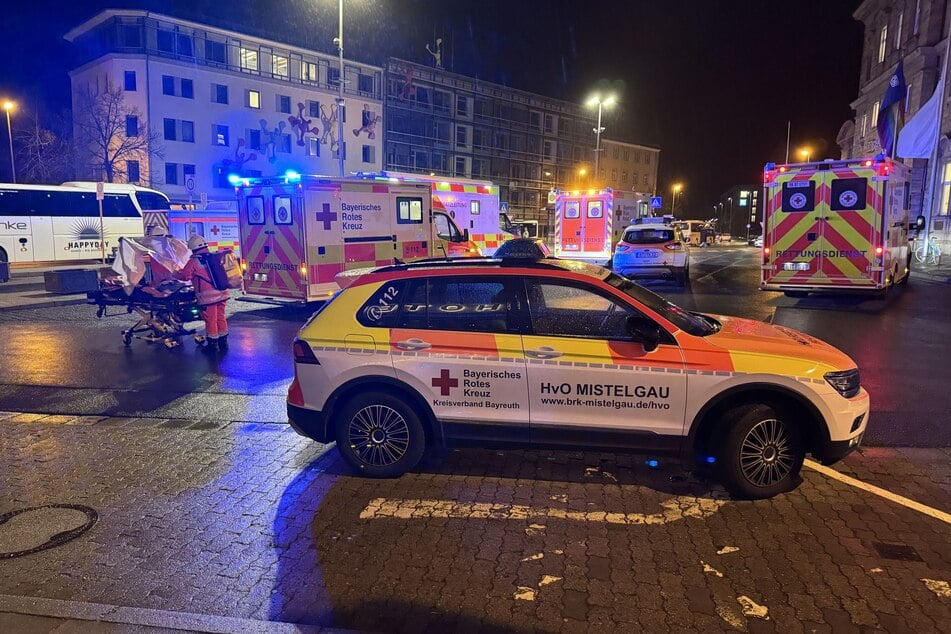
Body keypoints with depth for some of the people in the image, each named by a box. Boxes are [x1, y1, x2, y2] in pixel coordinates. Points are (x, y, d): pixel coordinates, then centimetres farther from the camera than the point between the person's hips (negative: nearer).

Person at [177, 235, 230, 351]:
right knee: (221, 317, 15)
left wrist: (175, 274, 13)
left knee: (210, 320, 4)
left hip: (207, 296, -6)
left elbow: (185, 275, -7)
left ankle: (212, 344, 12)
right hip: (222, 293, 6)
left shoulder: (193, 262, -8)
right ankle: (223, 341, 22)